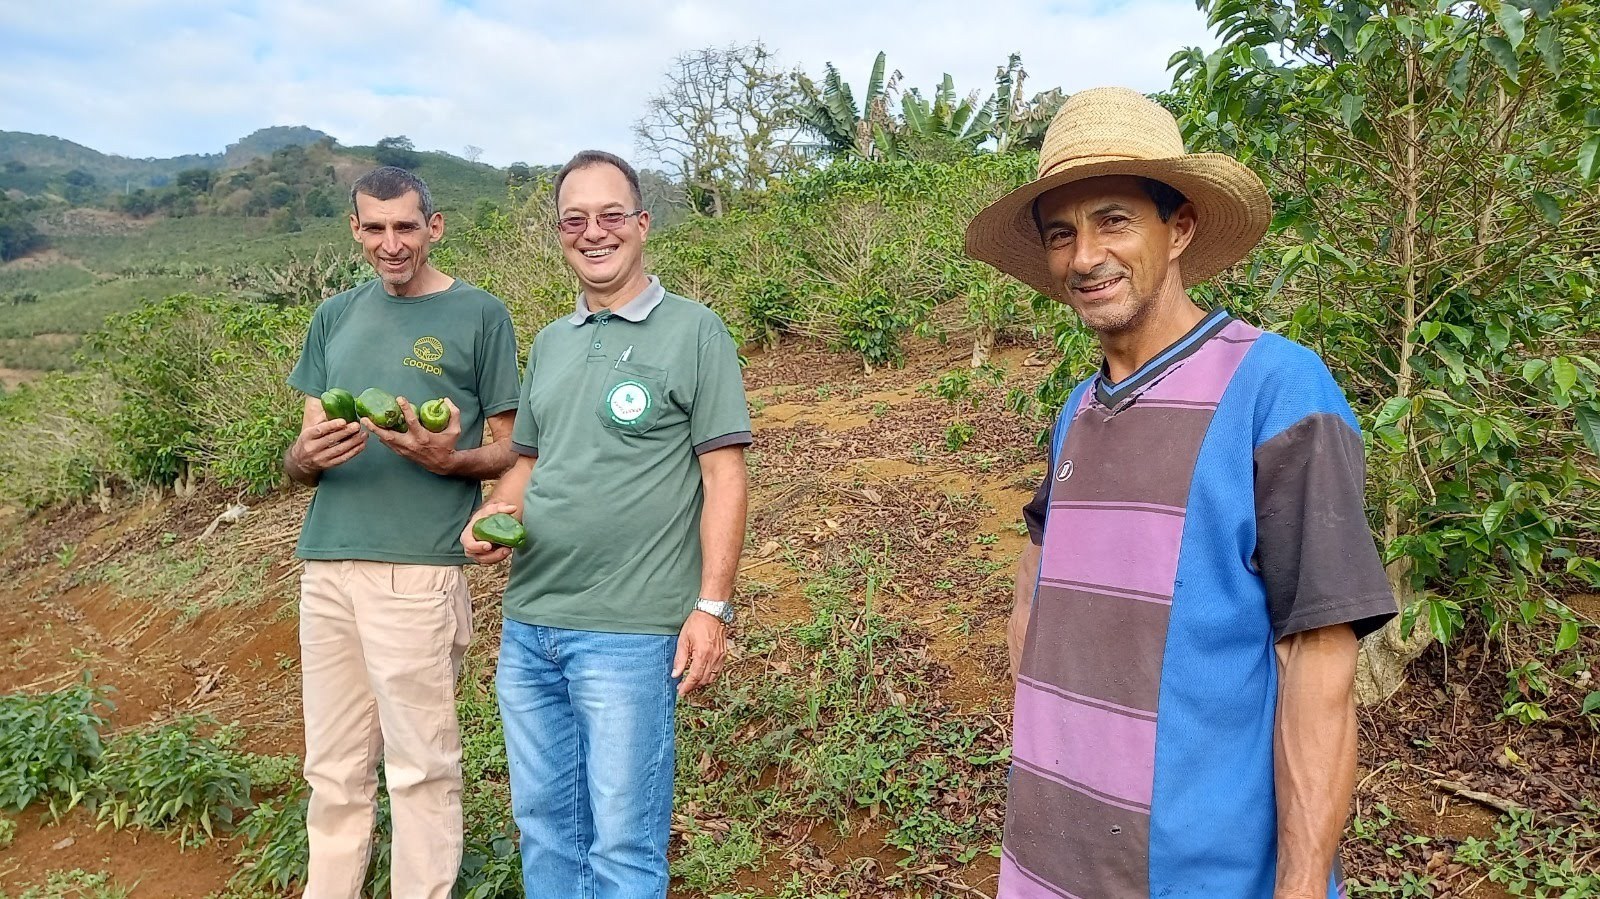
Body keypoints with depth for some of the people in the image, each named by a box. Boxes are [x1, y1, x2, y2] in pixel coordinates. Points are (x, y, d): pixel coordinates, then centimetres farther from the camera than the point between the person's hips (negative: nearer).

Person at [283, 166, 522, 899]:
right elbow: (297, 459, 15)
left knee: (420, 768, 2)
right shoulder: (334, 317, 15)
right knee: (334, 769, 13)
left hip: (419, 569, -4)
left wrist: (448, 458, -19)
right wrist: (308, 456, -8)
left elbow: (512, 450, 1)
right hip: (326, 567, 5)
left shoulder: (479, 315, 1)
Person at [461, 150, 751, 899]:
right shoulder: (548, 344, 14)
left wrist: (712, 607, -14)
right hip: (526, 626, 6)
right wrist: (490, 516, 0)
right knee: (544, 825, 16)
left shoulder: (693, 332, -4)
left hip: (630, 634, -6)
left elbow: (723, 478, -8)